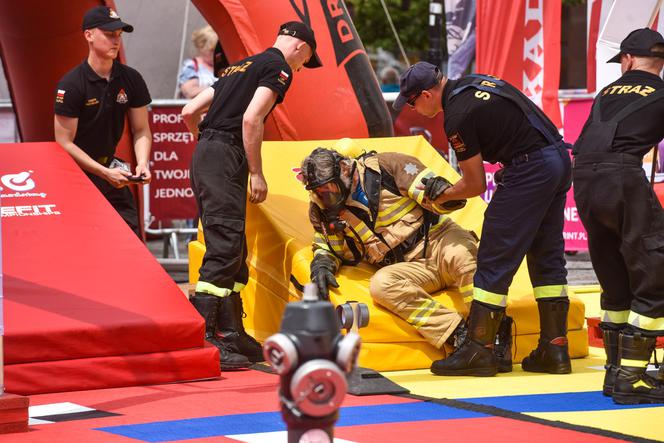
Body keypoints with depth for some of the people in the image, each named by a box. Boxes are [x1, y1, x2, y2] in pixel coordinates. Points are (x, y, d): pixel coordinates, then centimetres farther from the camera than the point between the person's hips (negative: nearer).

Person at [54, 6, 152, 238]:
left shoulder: (131, 80, 0)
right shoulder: (71, 85, -15)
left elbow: (141, 131, 6)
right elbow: (64, 143, -15)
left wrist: (142, 163, -14)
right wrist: (106, 173, -21)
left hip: (112, 170, 5)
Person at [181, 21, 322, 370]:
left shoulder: (241, 66, 24)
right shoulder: (279, 68, -2)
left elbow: (189, 112, 21)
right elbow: (251, 119, -16)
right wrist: (256, 174, -12)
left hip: (203, 157, 9)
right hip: (225, 160, -9)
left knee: (233, 251, 12)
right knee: (224, 250, -12)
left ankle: (232, 335, 15)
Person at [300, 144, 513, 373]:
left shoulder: (383, 167, -5)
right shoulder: (323, 209, 8)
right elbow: (328, 248, 23)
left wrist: (444, 195, -32)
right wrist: (322, 264, 0)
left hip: (438, 237, -4)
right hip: (411, 268, 4)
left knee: (463, 256, -37)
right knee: (380, 285, -29)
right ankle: (459, 333, -34)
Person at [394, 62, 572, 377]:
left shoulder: (458, 117, -14)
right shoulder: (473, 82, 13)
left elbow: (475, 185, -6)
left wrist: (440, 197, 12)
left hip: (530, 170, -10)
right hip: (560, 160, 10)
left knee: (494, 259, -4)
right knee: (547, 257, 13)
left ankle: (478, 350, -2)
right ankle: (554, 350, 14)